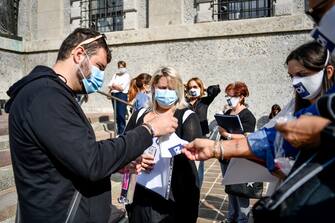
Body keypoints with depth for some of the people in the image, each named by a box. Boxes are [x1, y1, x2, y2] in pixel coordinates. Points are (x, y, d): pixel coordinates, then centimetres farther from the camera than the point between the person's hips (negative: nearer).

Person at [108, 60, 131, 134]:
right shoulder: (115, 75, 17)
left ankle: (122, 131, -3)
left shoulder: (127, 76, 0)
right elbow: (109, 85, 8)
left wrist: (114, 85, 2)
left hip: (122, 95, -5)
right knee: (116, 114, 7)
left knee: (121, 114, -9)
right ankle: (118, 130, 16)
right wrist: (118, 86, -7)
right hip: (114, 95, 6)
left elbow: (122, 88, -10)